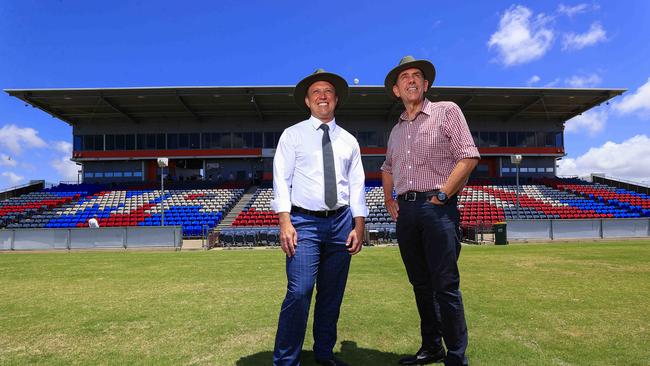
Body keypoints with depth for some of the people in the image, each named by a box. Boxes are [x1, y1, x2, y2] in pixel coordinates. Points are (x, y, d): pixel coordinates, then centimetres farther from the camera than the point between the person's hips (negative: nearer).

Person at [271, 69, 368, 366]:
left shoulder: (349, 140, 15)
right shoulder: (293, 134, 5)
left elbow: (357, 185, 11)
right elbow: (281, 179, -2)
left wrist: (358, 226, 2)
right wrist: (285, 222, -13)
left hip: (341, 222, 4)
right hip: (304, 221, -3)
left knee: (332, 294, 10)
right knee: (299, 292, -12)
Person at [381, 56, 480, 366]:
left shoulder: (446, 111, 2)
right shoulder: (396, 130, 19)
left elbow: (469, 156, -6)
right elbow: (388, 168, 32)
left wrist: (443, 194, -12)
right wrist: (389, 200, 18)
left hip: (437, 209, -6)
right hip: (406, 211, 6)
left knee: (445, 286, -6)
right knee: (421, 285, 12)